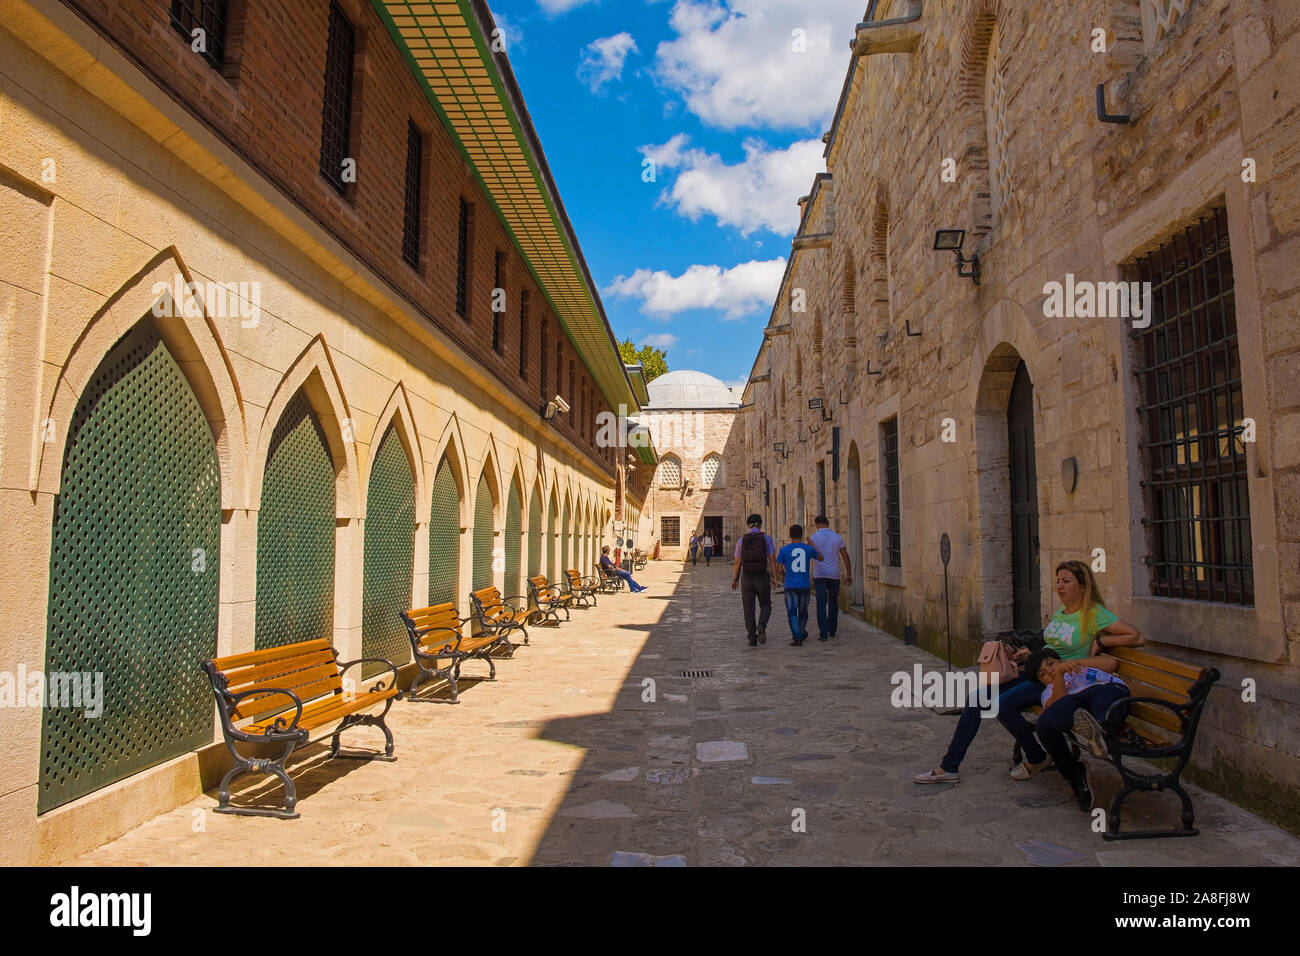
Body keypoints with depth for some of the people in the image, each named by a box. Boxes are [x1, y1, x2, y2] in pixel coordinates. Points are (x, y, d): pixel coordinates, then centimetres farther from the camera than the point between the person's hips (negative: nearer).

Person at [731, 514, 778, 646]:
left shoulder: (741, 540, 1)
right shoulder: (766, 538, -3)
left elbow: (738, 562, 2)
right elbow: (772, 559, -8)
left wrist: (734, 579, 11)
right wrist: (774, 577, -3)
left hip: (746, 577, 1)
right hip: (762, 577, -1)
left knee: (749, 608, 9)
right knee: (765, 605, 14)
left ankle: (752, 637, 5)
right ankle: (761, 626, -14)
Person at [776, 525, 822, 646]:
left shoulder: (784, 550, -4)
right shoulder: (809, 549, 0)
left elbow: (780, 569, -1)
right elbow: (820, 558, 19)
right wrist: (811, 544, 30)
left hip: (790, 586, -2)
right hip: (805, 586, 2)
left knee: (792, 613, 1)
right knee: (803, 612, 19)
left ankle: (797, 638, -9)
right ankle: (802, 633, 37)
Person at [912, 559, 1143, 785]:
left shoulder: (1094, 614, -8)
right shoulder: (1060, 611, 14)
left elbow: (1138, 638, -12)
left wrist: (1100, 642, -13)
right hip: (1035, 672, 8)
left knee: (1002, 705, -28)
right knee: (977, 697, -6)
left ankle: (1037, 759, 1)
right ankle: (948, 767, -3)